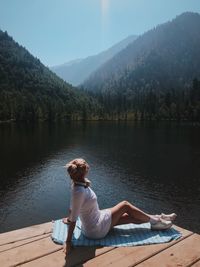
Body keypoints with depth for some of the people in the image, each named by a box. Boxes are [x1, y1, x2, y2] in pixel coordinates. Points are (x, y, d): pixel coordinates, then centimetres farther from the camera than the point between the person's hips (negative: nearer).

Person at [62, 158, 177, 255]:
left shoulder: (79, 184, -7)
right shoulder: (79, 192, -33)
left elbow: (72, 207, 7)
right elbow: (74, 218, -27)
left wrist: (68, 219, 22)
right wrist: (68, 241, -20)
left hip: (96, 219, 8)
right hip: (96, 230, -8)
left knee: (130, 217, 10)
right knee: (125, 205, -3)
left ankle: (157, 219, 25)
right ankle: (154, 220, 15)